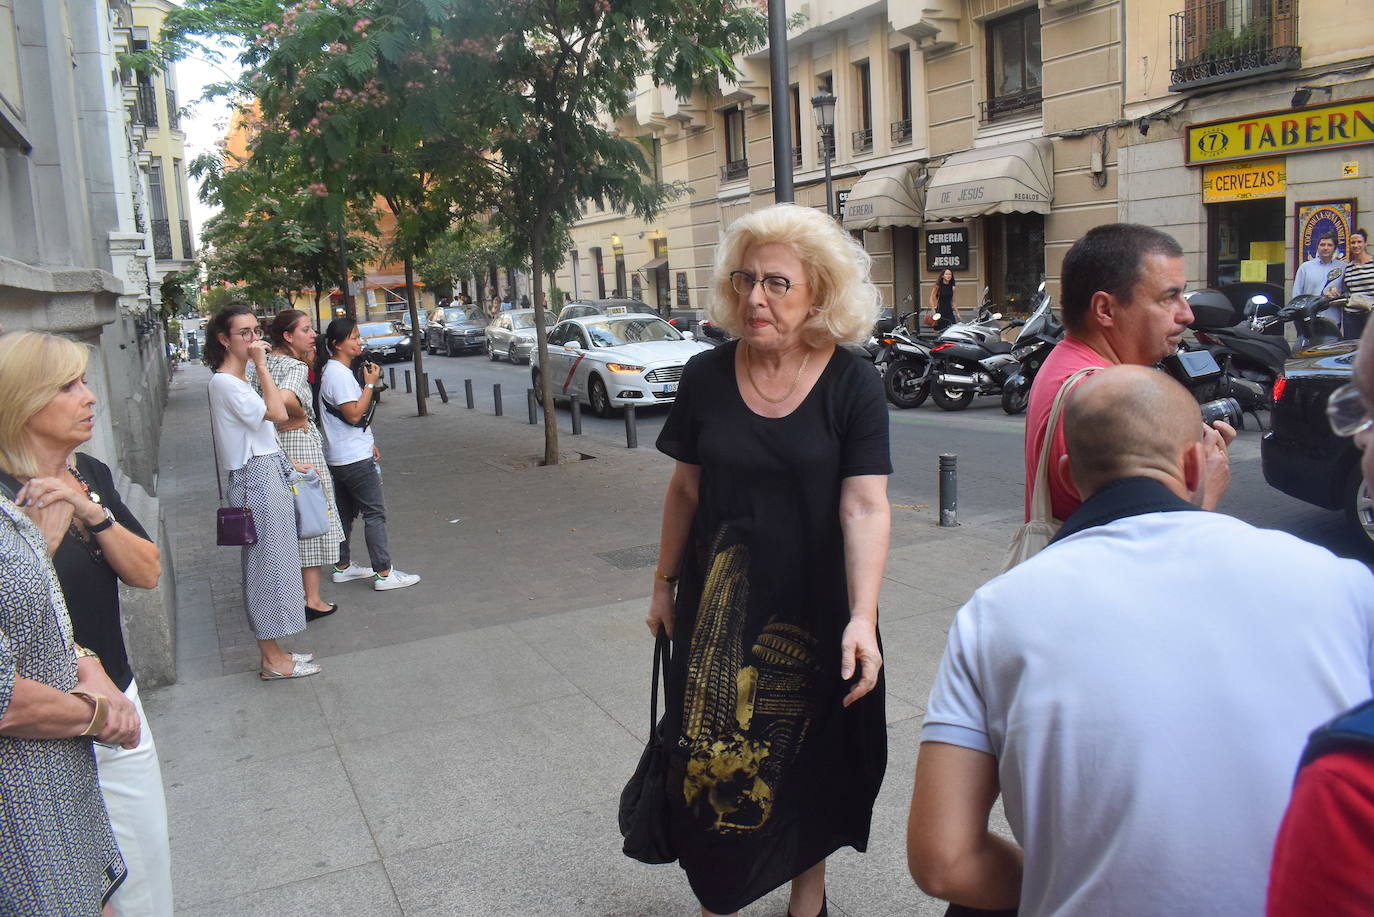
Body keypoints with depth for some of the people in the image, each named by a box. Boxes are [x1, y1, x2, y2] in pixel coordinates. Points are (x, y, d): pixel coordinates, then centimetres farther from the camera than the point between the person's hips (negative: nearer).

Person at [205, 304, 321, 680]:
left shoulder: (239, 380, 16)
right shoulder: (225, 383, -16)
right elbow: (277, 413, -26)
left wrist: (290, 463, 22)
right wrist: (260, 364, -21)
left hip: (270, 475, 10)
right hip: (257, 480, -10)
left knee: (274, 562, 14)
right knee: (268, 563, -3)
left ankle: (273, 652, 23)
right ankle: (273, 661, 6)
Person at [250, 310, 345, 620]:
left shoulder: (259, 365, 8)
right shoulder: (297, 367, -16)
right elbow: (285, 398, -35)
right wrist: (301, 418, -17)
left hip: (271, 450, 8)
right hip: (299, 448, -8)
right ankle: (313, 599, 9)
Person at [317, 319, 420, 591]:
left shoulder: (338, 370, 14)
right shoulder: (338, 374, -18)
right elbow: (354, 415, -22)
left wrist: (369, 444, 22)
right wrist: (370, 384, -17)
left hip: (341, 457, 10)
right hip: (354, 457, -10)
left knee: (345, 512, 17)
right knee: (375, 513, -7)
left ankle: (342, 566, 26)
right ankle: (384, 574, -4)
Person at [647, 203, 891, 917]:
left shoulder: (852, 387, -12)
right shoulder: (706, 377, -4)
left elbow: (865, 508, -18)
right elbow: (685, 490, 6)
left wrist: (861, 618, -28)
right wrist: (665, 583, 10)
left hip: (814, 614, -1)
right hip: (719, 610, 2)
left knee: (811, 764, 16)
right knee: (716, 763, 8)